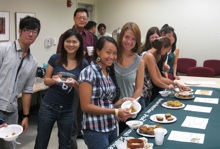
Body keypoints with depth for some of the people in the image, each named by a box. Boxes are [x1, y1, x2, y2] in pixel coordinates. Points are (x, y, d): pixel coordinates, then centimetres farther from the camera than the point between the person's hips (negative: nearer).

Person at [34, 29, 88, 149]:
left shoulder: (84, 64, -4)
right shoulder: (55, 58, -6)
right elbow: (46, 80, 2)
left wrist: (74, 83, -22)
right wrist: (53, 80, -20)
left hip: (67, 110, 1)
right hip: (48, 107, -1)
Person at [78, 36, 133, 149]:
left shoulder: (110, 72, 8)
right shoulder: (88, 73, -15)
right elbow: (85, 106, -18)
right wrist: (115, 111, -22)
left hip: (112, 127, 7)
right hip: (95, 130, -7)